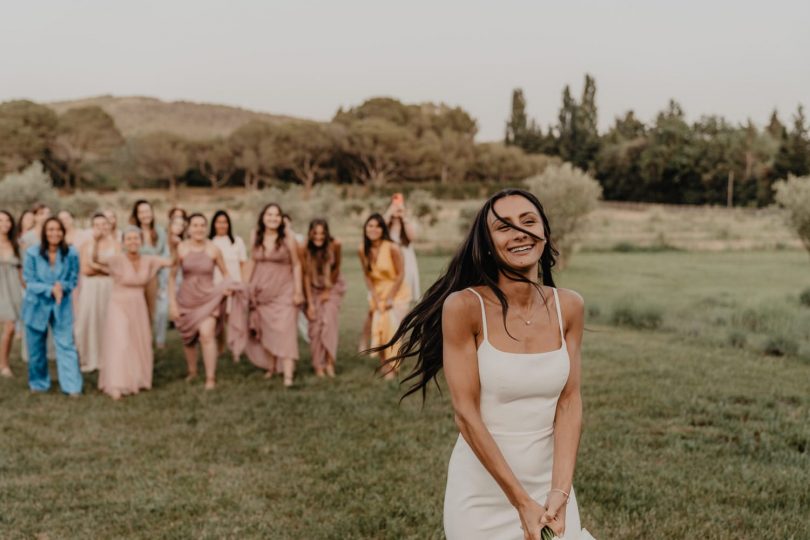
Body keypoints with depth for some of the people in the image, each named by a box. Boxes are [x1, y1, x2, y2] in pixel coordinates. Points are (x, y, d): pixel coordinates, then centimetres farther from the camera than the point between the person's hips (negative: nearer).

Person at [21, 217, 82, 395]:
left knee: (66, 345, -6)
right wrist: (50, 289, -22)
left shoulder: (71, 253, -9)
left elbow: (73, 280, 0)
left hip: (62, 306, 0)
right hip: (36, 305, 0)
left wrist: (62, 286, -22)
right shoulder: (32, 253, -12)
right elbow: (30, 282, -8)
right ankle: (38, 384, 29)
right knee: (36, 347, 11)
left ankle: (72, 386, -3)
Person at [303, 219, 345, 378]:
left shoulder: (335, 245, -22)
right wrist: (310, 303, -15)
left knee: (328, 320, -16)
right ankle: (318, 365, 1)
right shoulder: (306, 249, -22)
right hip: (314, 288, 0)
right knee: (315, 324, -6)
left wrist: (328, 291, -4)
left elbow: (336, 269, -6)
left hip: (332, 286, 0)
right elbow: (306, 275, -14)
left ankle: (329, 362, -12)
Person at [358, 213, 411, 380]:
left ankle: (392, 366, -2)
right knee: (376, 325, -3)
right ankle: (383, 362, 15)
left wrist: (390, 298, -16)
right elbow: (367, 276, -1)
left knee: (391, 324, -14)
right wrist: (376, 299, -9)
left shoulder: (392, 248, -21)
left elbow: (400, 274, -15)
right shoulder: (363, 250, -7)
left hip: (397, 293, -4)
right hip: (377, 293, 4)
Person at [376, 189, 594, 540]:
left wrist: (560, 494, -14)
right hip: (483, 494, -3)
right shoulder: (464, 307, -15)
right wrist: (522, 502, -17)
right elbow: (466, 413, -16)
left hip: (550, 484, 3)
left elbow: (570, 401, -4)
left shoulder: (568, 307, -3)